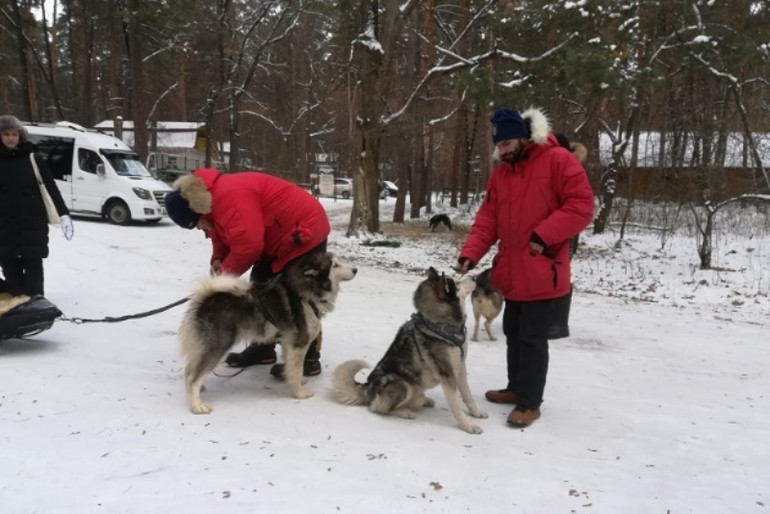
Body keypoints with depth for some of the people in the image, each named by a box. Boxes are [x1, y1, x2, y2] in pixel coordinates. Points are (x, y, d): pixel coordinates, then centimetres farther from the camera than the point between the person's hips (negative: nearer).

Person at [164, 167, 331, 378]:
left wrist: (227, 271, -17)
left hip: (303, 232, -11)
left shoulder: (229, 197, -30)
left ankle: (309, 359, 0)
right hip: (278, 238, 11)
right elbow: (224, 236, 16)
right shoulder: (214, 200, 3)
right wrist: (218, 261, -4)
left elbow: (248, 243, -33)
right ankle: (262, 348, 23)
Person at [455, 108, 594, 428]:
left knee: (533, 338, -3)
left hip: (542, 272, -7)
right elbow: (487, 220, 7)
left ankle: (530, 402, 9)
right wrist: (470, 253, -8)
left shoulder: (558, 161, -10)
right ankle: (517, 388, 32)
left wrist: (543, 235, -21)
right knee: (513, 332, 17)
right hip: (511, 272, 7)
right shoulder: (500, 174, 10)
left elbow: (581, 206, -15)